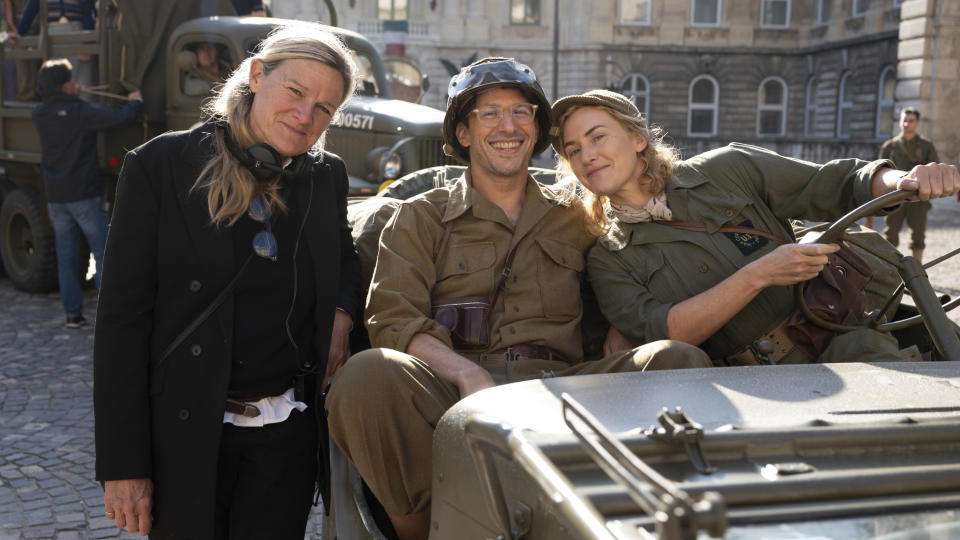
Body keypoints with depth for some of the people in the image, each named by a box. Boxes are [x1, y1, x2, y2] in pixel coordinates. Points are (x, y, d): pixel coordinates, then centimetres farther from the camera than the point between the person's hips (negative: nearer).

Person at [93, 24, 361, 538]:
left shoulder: (327, 176, 3)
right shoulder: (159, 166, -9)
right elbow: (122, 319, -9)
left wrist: (342, 311, -1)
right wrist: (122, 465, -11)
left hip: (288, 432, 3)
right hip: (185, 435, -3)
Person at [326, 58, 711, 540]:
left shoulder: (574, 217, 23)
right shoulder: (420, 219, 15)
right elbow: (391, 321, 1)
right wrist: (467, 374, -18)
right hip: (451, 389, -2)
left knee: (681, 360, -23)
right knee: (365, 376, -34)